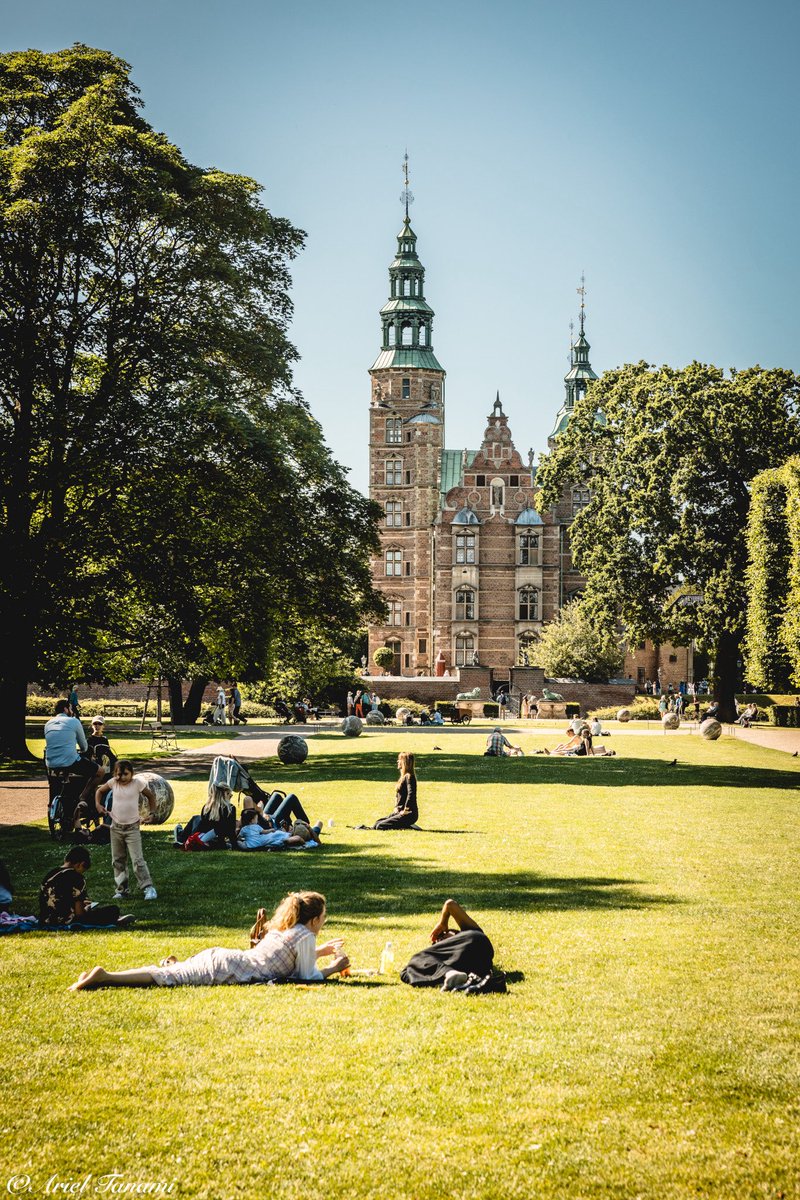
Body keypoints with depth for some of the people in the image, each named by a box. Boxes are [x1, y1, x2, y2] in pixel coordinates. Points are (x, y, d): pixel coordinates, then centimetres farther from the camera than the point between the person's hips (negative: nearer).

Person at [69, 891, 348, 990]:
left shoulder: (281, 928, 26)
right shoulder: (305, 937, -1)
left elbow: (292, 956, 43)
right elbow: (307, 975, -2)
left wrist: (322, 951, 42)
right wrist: (333, 968, 14)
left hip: (218, 955, 8)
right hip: (223, 970, -8)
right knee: (166, 979, -15)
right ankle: (104, 977, -24)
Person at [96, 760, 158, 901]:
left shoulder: (137, 783, -10)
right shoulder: (113, 782, -2)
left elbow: (150, 795, 5)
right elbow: (100, 791, 15)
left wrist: (152, 813, -2)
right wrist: (98, 805, 1)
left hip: (132, 827, -4)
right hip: (116, 827, 4)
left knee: (138, 860, -11)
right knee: (118, 861, 10)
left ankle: (148, 888, -10)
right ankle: (121, 889, 19)